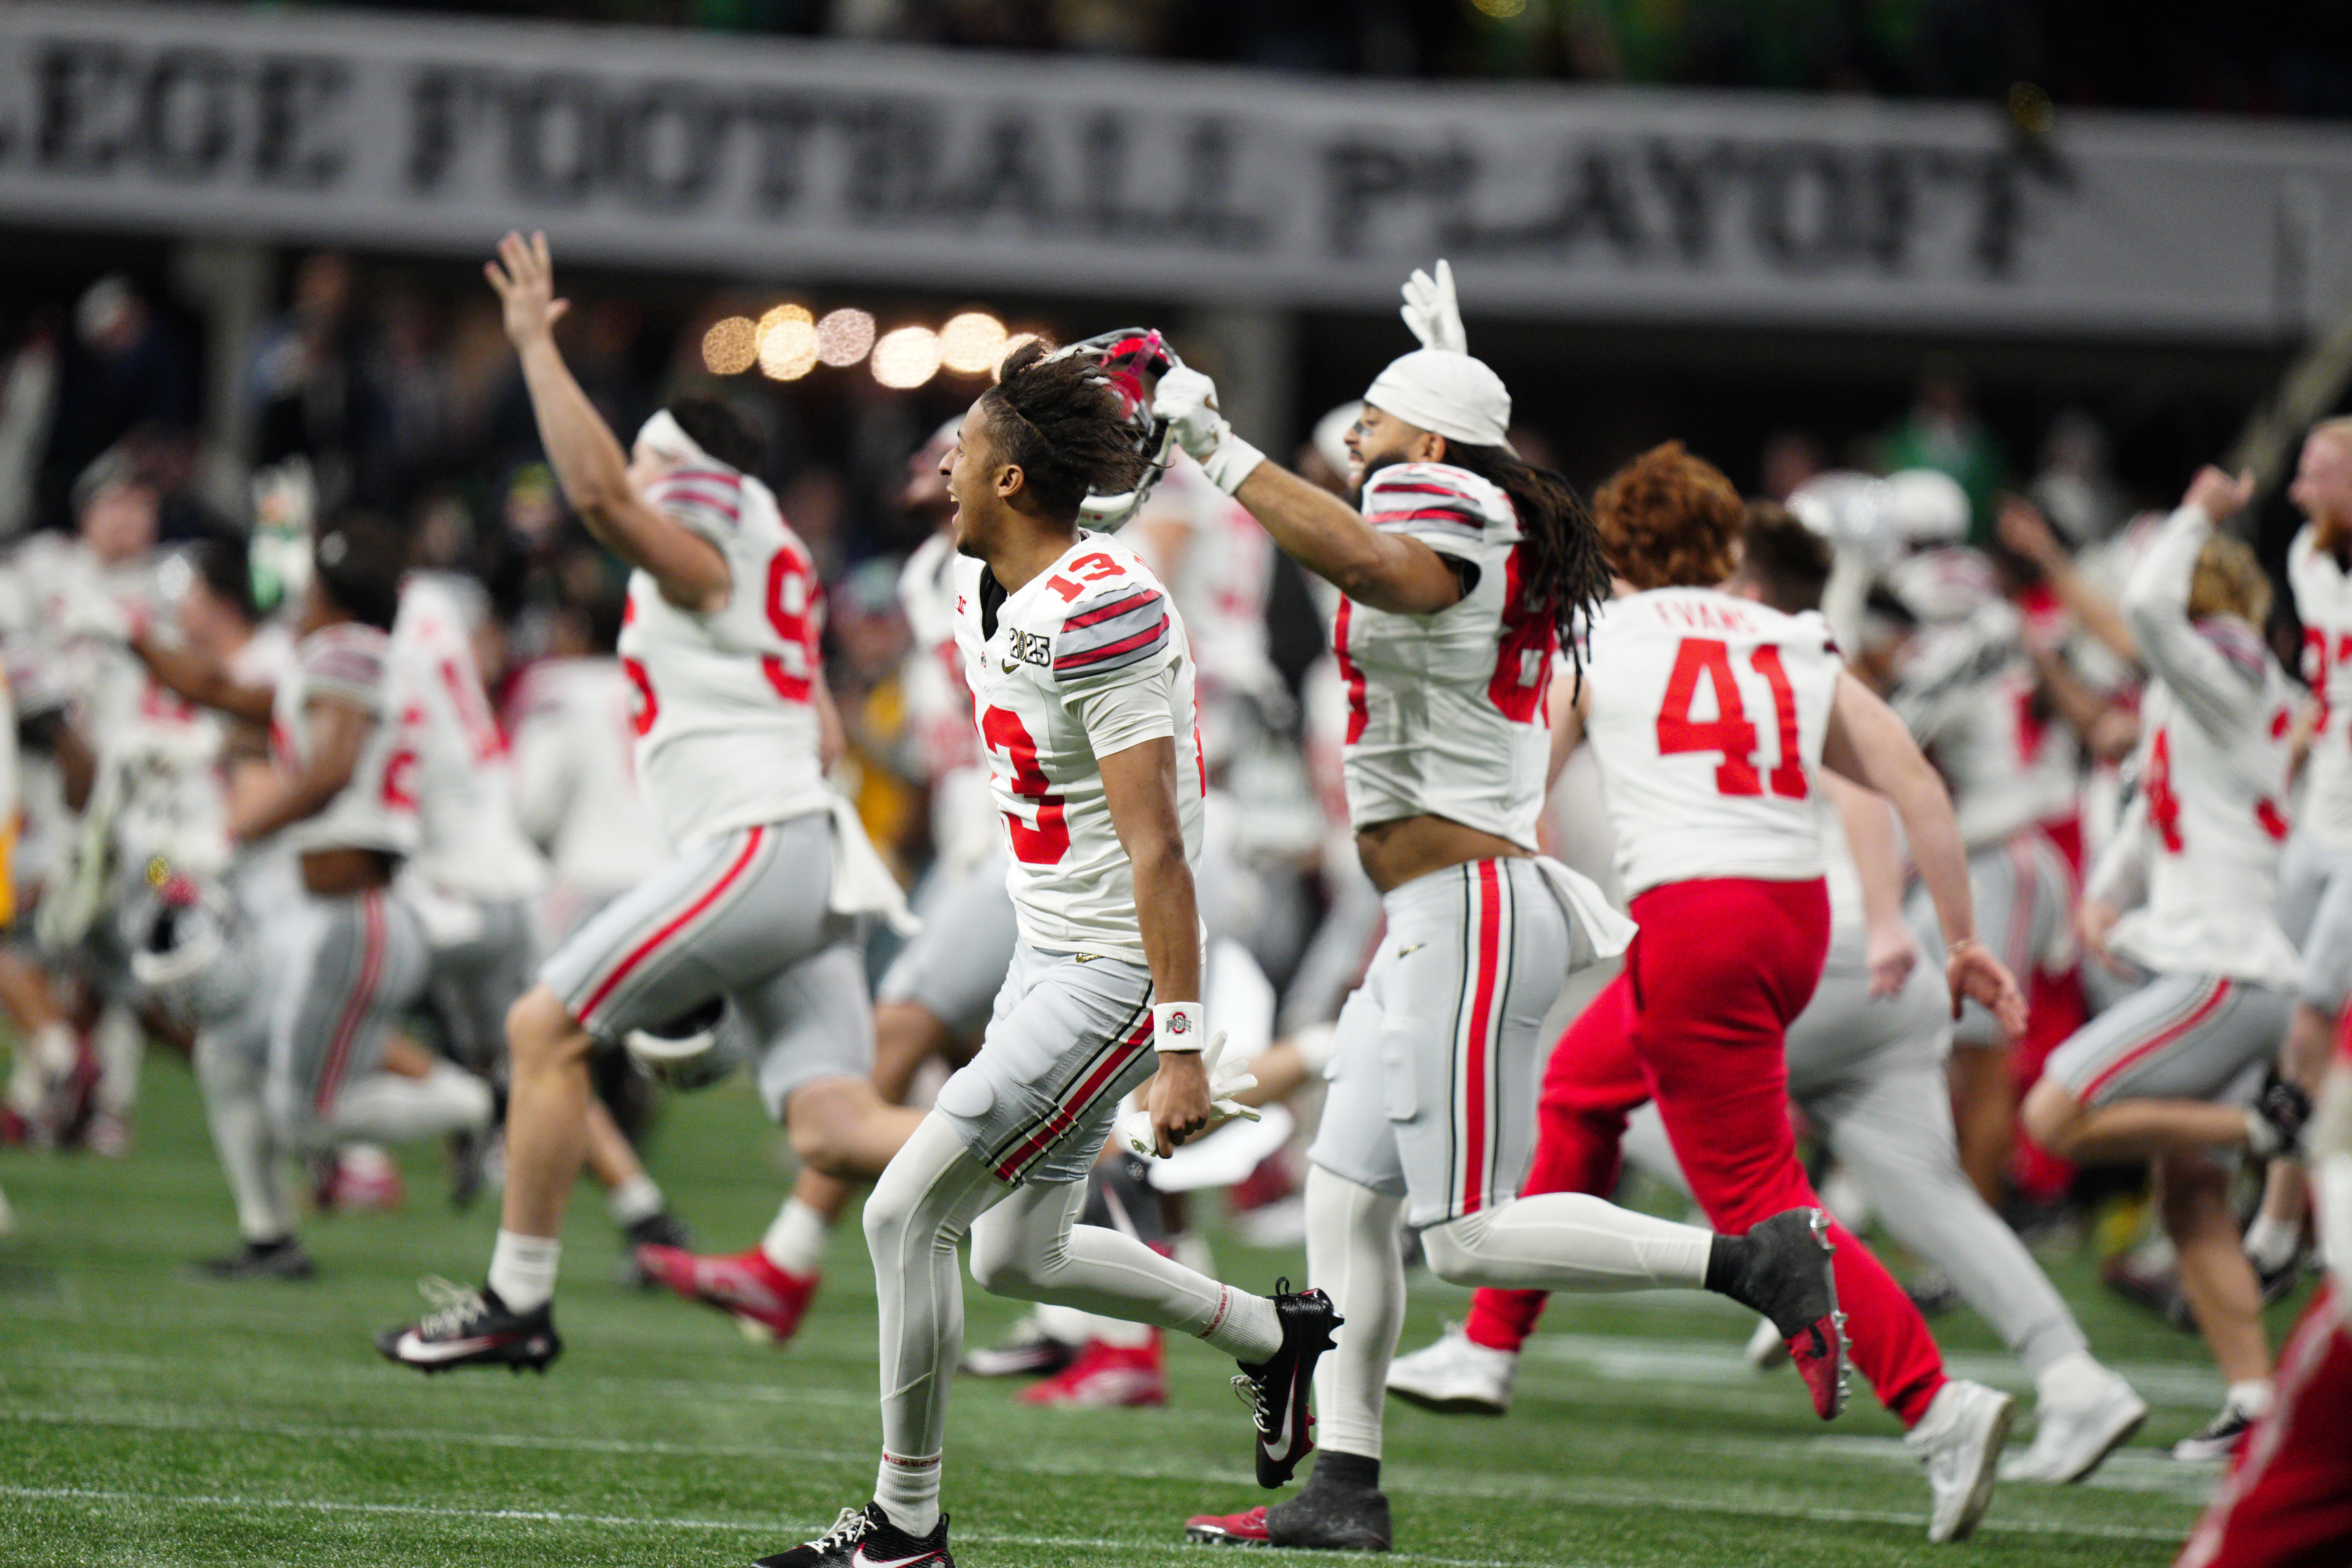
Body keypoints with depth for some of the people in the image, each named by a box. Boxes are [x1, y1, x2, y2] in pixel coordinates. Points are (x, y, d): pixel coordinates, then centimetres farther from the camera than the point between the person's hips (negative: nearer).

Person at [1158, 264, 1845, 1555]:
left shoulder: (1439, 519, -14)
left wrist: (1219, 451, -36)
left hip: (1471, 917, -10)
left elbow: (1363, 558, -40)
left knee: (1470, 1236, -10)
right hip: (1436, 925, 10)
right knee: (1345, 1201, 10)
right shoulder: (1494, 530, 14)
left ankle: (1751, 1260, -8)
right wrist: (1450, 353, 52)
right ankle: (1344, 1490, 11)